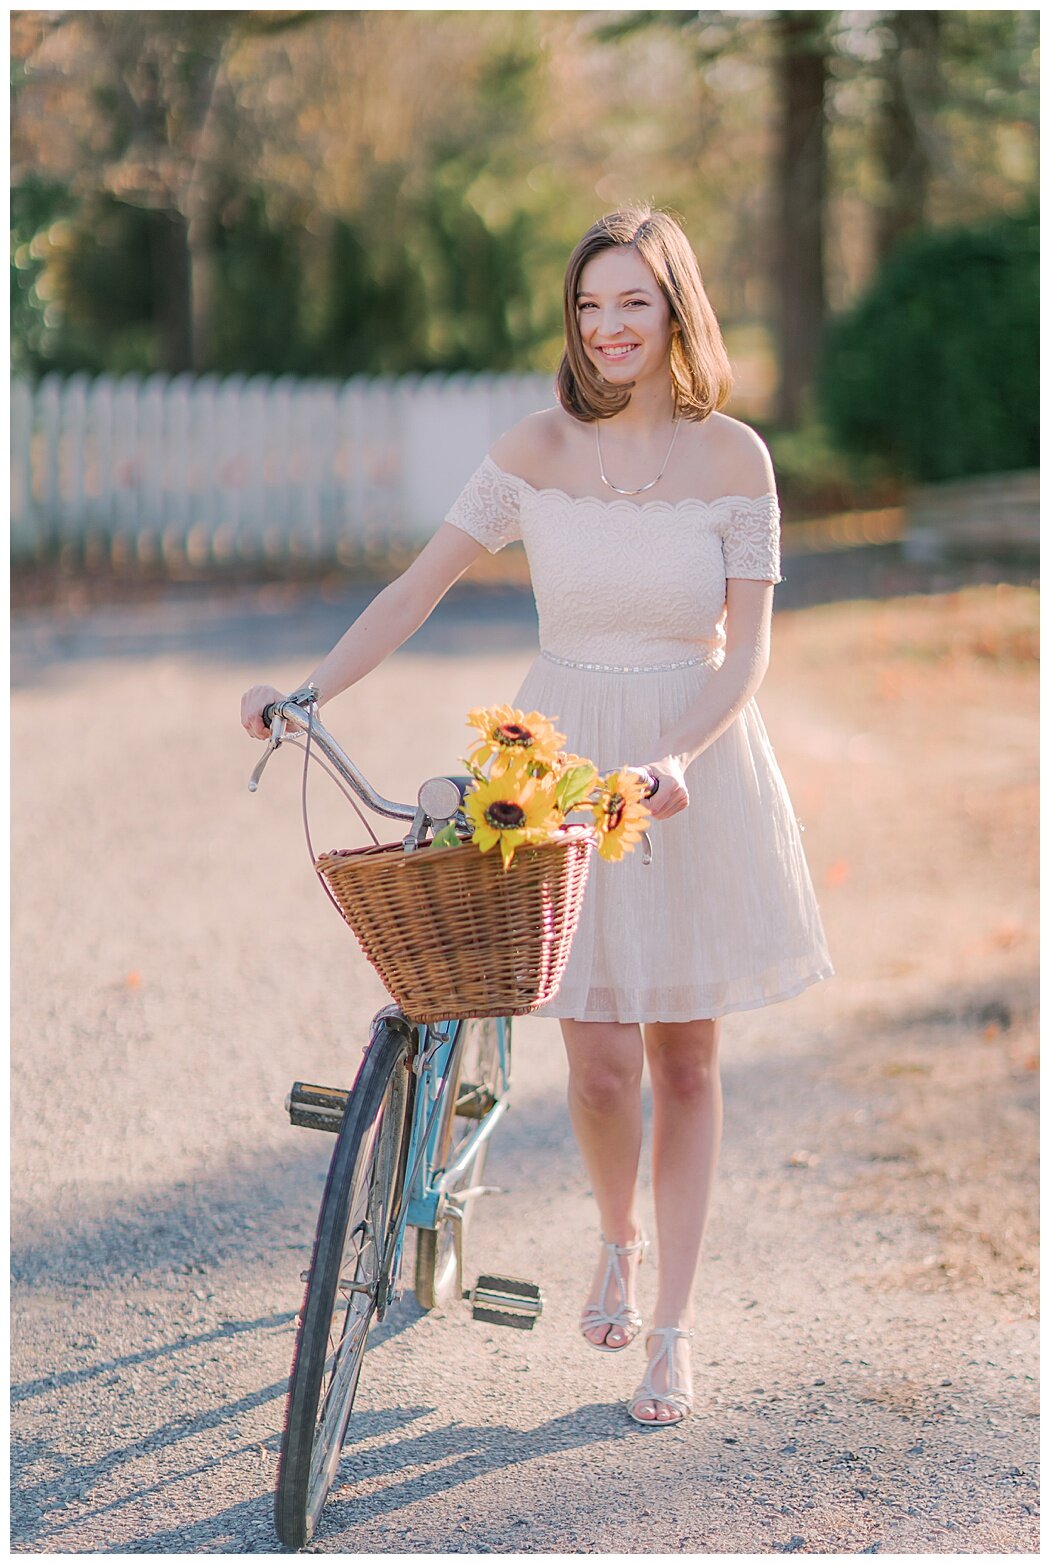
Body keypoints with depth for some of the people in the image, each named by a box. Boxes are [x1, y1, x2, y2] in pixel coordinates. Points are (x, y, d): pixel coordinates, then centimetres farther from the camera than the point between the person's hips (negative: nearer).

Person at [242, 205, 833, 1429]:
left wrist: (675, 756, -24)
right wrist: (312, 687, -18)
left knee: (684, 1057, 5)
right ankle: (617, 1243, 29)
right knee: (600, 1061, -4)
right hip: (564, 761, 0)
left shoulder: (731, 456, -4)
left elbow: (747, 648, -7)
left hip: (696, 764, 0)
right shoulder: (539, 451, -2)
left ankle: (672, 1328, 17)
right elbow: (419, 586, -4)